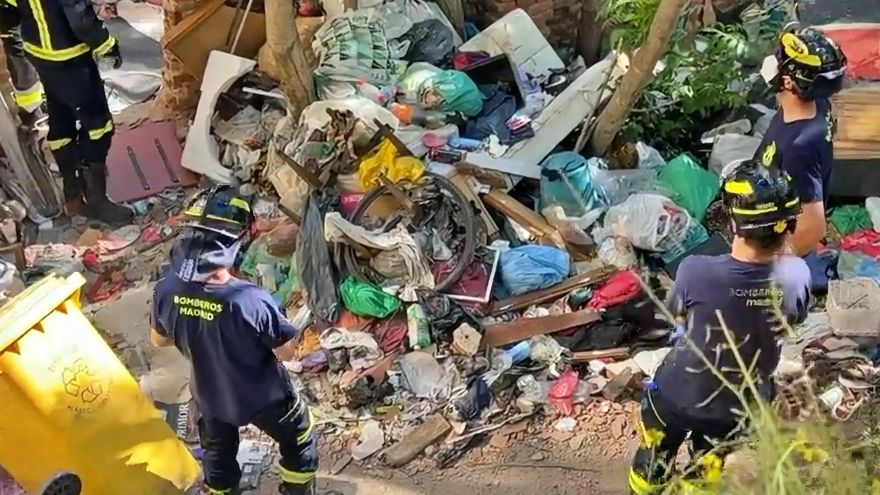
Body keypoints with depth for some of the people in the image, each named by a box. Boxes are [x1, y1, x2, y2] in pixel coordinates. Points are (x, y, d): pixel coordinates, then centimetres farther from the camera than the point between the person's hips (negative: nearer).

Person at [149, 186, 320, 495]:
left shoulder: (167, 289, -25)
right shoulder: (252, 300, -39)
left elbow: (158, 339, -4)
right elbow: (287, 353, -22)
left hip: (209, 397, 4)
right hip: (263, 398, -4)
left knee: (218, 457, 32)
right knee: (299, 442, 28)